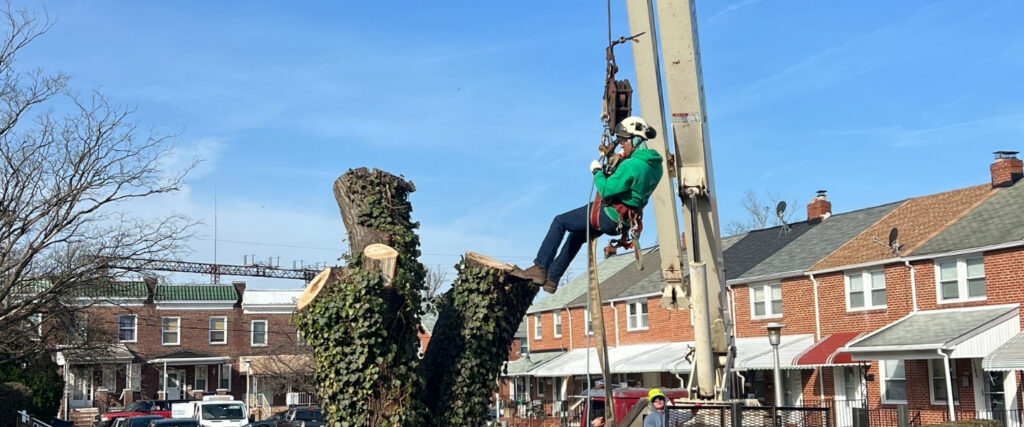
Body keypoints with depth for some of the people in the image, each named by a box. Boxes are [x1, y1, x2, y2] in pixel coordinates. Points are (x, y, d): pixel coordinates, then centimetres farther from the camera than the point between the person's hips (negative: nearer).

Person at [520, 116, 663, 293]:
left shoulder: (632, 165, -26)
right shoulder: (655, 164, 3)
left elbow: (606, 190, -27)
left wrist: (597, 171, -11)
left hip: (609, 216, -10)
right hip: (624, 222, 10)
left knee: (559, 222, 3)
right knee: (578, 235, 27)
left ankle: (541, 268, 1)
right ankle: (552, 278, 31)